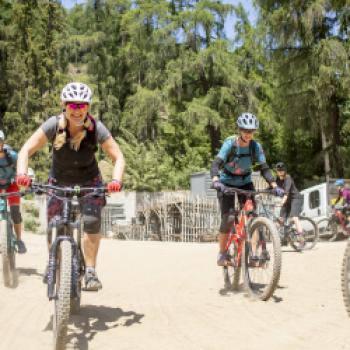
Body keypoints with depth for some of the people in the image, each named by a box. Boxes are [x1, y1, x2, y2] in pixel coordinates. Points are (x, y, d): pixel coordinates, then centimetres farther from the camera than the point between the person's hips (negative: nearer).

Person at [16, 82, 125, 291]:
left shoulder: (96, 128, -25)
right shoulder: (54, 125, -24)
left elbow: (118, 157, -24)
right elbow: (26, 150, -25)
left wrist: (116, 180, -42)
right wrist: (22, 173, -42)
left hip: (89, 180, -1)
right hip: (59, 180, 1)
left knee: (92, 222, -19)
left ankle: (91, 271, -6)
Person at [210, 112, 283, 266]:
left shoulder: (256, 146, -14)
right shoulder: (230, 143, -23)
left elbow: (264, 168, -15)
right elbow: (216, 163, -32)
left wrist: (274, 185, -29)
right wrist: (215, 181, -51)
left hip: (245, 183, 3)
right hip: (226, 183, -3)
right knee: (228, 218, -15)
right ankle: (222, 253, 1)